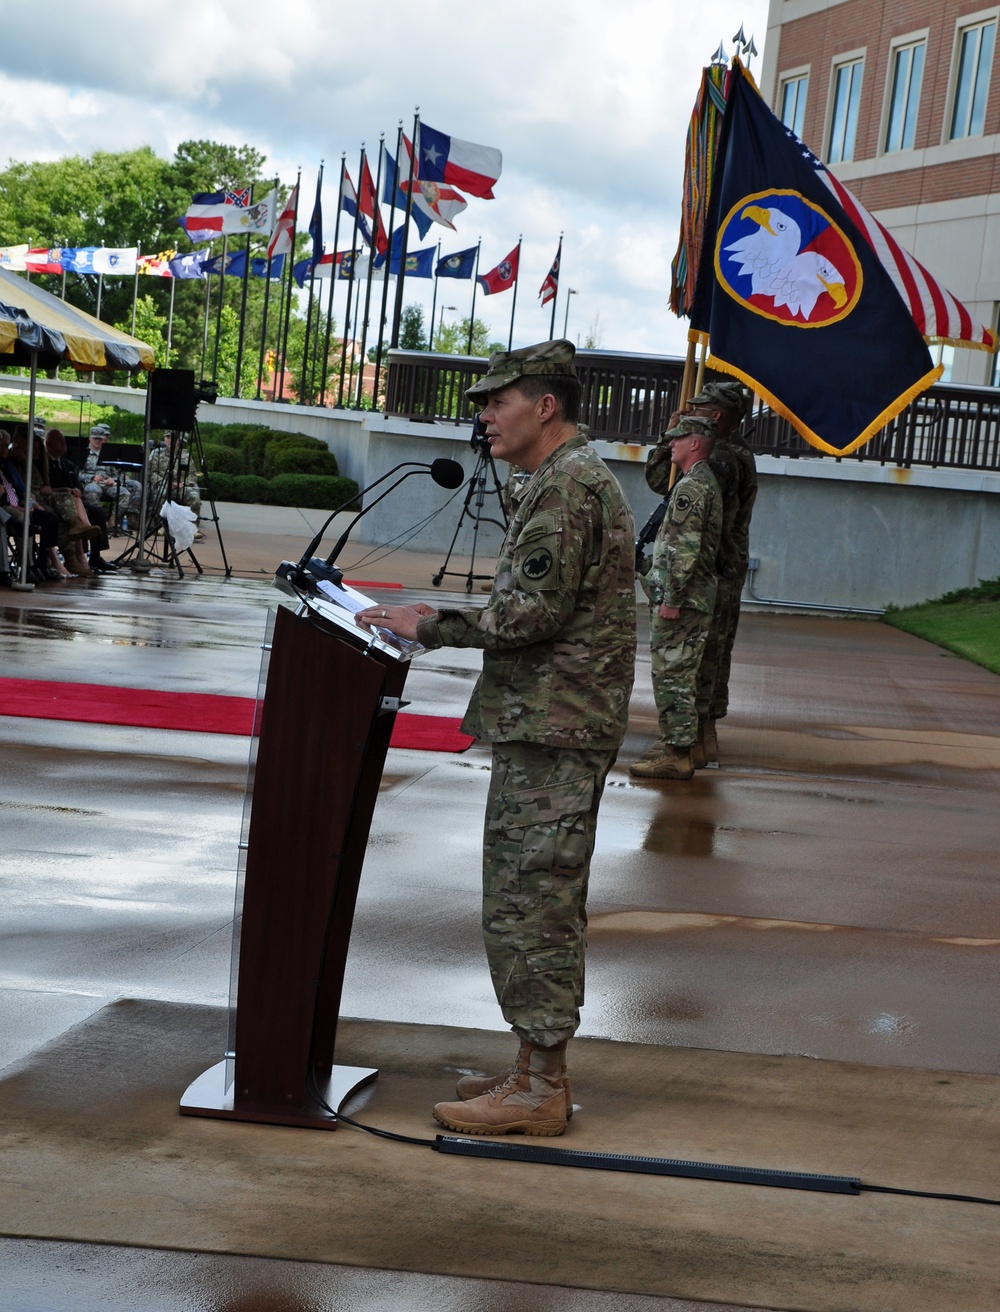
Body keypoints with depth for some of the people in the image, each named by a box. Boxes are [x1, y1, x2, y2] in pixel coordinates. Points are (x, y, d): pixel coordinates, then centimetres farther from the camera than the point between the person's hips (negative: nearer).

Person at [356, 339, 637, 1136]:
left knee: (527, 906, -7)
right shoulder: (574, 480, 19)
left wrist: (432, 626, -14)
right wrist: (437, 622, 16)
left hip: (551, 728, -11)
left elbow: (534, 614, -23)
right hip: (559, 725, 11)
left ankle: (540, 1090, -2)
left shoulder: (567, 486, -15)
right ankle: (541, 1070, 22)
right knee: (545, 905, 15)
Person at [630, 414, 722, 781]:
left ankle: (677, 756, -7)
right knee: (678, 675, 16)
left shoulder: (691, 487, -17)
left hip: (681, 599, -10)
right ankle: (674, 741, 23)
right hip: (698, 598, 10)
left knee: (672, 675, -8)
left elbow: (684, 549, -23)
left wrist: (672, 598, -22)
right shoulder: (708, 482, 16)